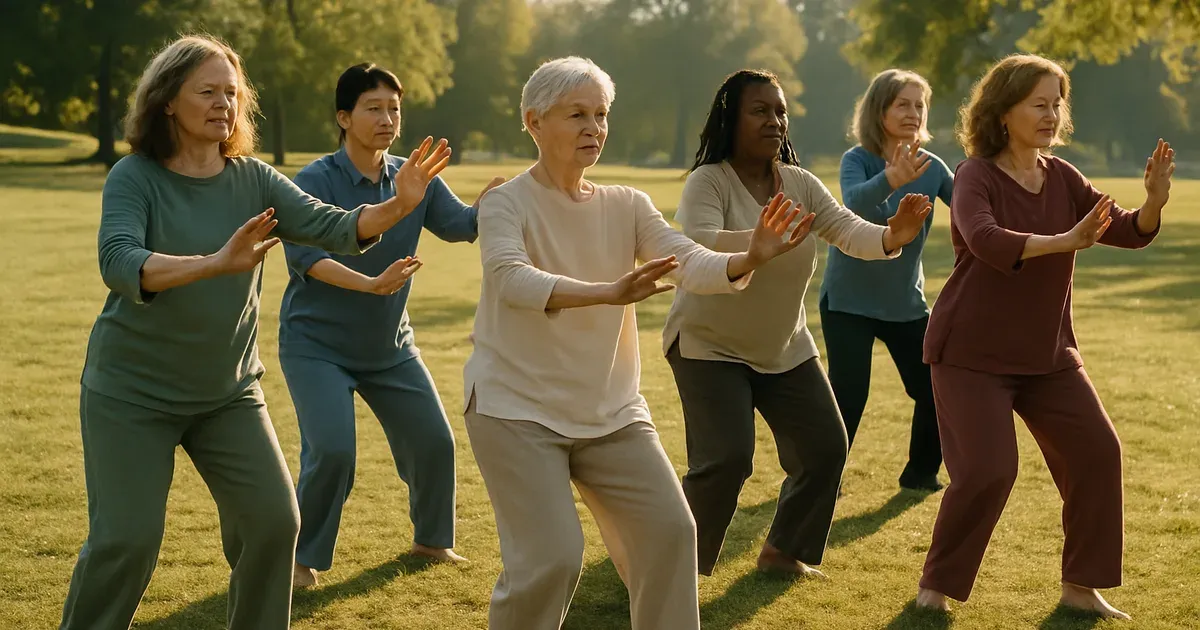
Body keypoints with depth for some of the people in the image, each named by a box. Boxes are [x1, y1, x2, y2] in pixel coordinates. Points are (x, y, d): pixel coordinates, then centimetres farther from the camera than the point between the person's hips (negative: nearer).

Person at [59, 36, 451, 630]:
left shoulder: (253, 180, -1)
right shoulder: (135, 177, -13)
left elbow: (331, 227, -12)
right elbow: (119, 264, -30)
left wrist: (394, 207, -33)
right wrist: (217, 264, -45)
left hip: (228, 391, 4)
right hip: (133, 392, -4)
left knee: (273, 522, 0)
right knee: (125, 539, -7)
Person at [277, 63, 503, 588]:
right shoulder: (314, 181, -16)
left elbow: (461, 224, -15)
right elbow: (304, 256, -29)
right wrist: (373, 284, -44)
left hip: (390, 346, 5)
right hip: (317, 344, -5)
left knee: (434, 441, 6)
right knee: (331, 451, -19)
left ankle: (432, 538, 31)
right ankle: (303, 557, 2)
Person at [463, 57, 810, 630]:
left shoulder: (626, 206, 4)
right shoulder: (506, 203, -11)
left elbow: (688, 261, -12)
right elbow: (512, 280, -30)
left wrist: (747, 261, -34)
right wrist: (608, 292, -46)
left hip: (611, 410, 5)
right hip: (518, 408, -5)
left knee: (669, 533, -2)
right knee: (551, 558, -14)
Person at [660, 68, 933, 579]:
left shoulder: (800, 184, -2)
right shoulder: (708, 182, -19)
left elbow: (846, 230, -13)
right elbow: (698, 244, -36)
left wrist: (890, 236, -36)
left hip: (784, 347, 7)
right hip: (710, 345, -6)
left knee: (825, 446, 5)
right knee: (725, 458, -19)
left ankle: (783, 551, 25)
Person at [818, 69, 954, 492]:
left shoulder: (931, 167, -2)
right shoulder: (857, 160, -15)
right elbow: (854, 203, -37)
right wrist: (892, 179, -57)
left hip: (906, 302, 4)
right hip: (849, 301, -4)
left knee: (936, 390, 2)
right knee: (849, 396, -11)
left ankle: (921, 473, 22)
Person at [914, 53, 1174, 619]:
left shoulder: (1062, 178, 3)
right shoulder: (976, 175, -14)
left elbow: (1127, 232, -4)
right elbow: (986, 240, -34)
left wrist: (1154, 203, -25)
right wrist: (1064, 241, -44)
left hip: (1046, 353, 6)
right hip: (972, 353, -6)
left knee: (1096, 451, 0)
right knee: (988, 469, -13)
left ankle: (1081, 585, 13)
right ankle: (936, 584, 8)